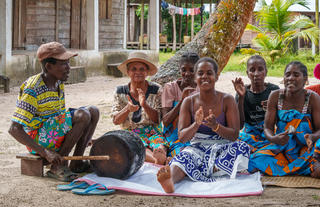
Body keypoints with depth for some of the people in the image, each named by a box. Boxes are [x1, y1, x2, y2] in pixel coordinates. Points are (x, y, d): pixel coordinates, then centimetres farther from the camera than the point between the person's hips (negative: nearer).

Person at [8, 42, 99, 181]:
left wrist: (82, 137, 9)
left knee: (93, 112, 1)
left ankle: (76, 163, -1)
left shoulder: (58, 83, 6)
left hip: (56, 135, 9)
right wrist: (45, 152, -32)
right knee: (83, 115, -25)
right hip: (37, 139, -9)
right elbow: (14, 129, -25)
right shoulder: (32, 90, -21)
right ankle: (58, 167, -17)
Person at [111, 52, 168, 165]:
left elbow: (157, 119, -2)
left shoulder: (155, 90, 3)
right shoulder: (120, 92, 7)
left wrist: (144, 105, -20)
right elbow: (115, 121, 3)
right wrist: (128, 109, -18)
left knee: (160, 154, -38)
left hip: (153, 132, 0)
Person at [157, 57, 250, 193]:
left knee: (242, 147, -31)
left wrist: (215, 126, -25)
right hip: (197, 148, 0)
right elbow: (182, 138, -2)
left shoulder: (227, 100, 0)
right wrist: (196, 124, -23)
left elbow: (234, 135, -5)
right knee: (184, 157, -34)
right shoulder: (189, 102, 3)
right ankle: (171, 179, -67)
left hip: (222, 148, 1)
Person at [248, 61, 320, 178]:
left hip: (306, 148, -2)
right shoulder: (275, 96, -3)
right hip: (281, 146, 2)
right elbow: (267, 128, -3)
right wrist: (273, 138, -27)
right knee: (257, 159, -28)